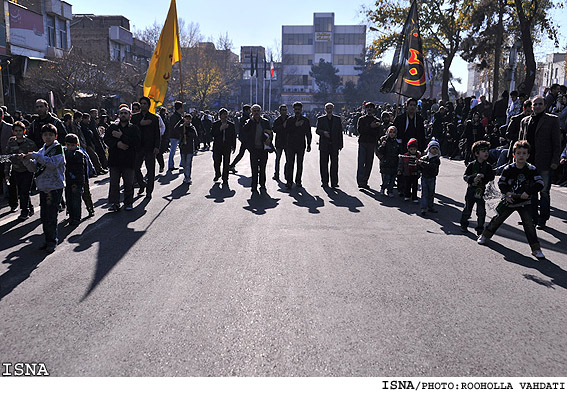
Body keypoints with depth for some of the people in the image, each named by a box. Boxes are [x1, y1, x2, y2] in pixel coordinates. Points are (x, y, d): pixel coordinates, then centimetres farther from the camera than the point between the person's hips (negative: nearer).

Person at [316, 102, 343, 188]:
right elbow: (317, 130, 0)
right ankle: (324, 182, 9)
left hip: (334, 145, 1)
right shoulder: (320, 119, 7)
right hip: (324, 145, 0)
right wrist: (323, 132, -22)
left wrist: (340, 144, 3)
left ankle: (334, 182, 0)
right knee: (323, 164, 2)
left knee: (334, 164, -3)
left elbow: (340, 132, 9)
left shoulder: (337, 119, 11)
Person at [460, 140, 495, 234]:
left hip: (482, 191, 1)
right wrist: (473, 178, -26)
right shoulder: (471, 165, -5)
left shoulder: (488, 166, 0)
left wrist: (482, 176, -25)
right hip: (471, 190, -1)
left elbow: (491, 177, -9)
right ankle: (464, 224, 31)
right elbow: (465, 176, -8)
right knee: (467, 209, 11)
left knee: (481, 212, 0)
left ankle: (480, 228, 14)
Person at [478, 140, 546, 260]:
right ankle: (486, 235, 35)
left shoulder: (531, 169, -9)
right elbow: (501, 182, 2)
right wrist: (506, 192, -14)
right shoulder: (508, 169, -7)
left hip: (524, 202, -1)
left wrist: (528, 192, -20)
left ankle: (536, 249, 2)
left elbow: (540, 184, -8)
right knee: (498, 218, 12)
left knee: (529, 224, -7)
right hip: (509, 200, 1)